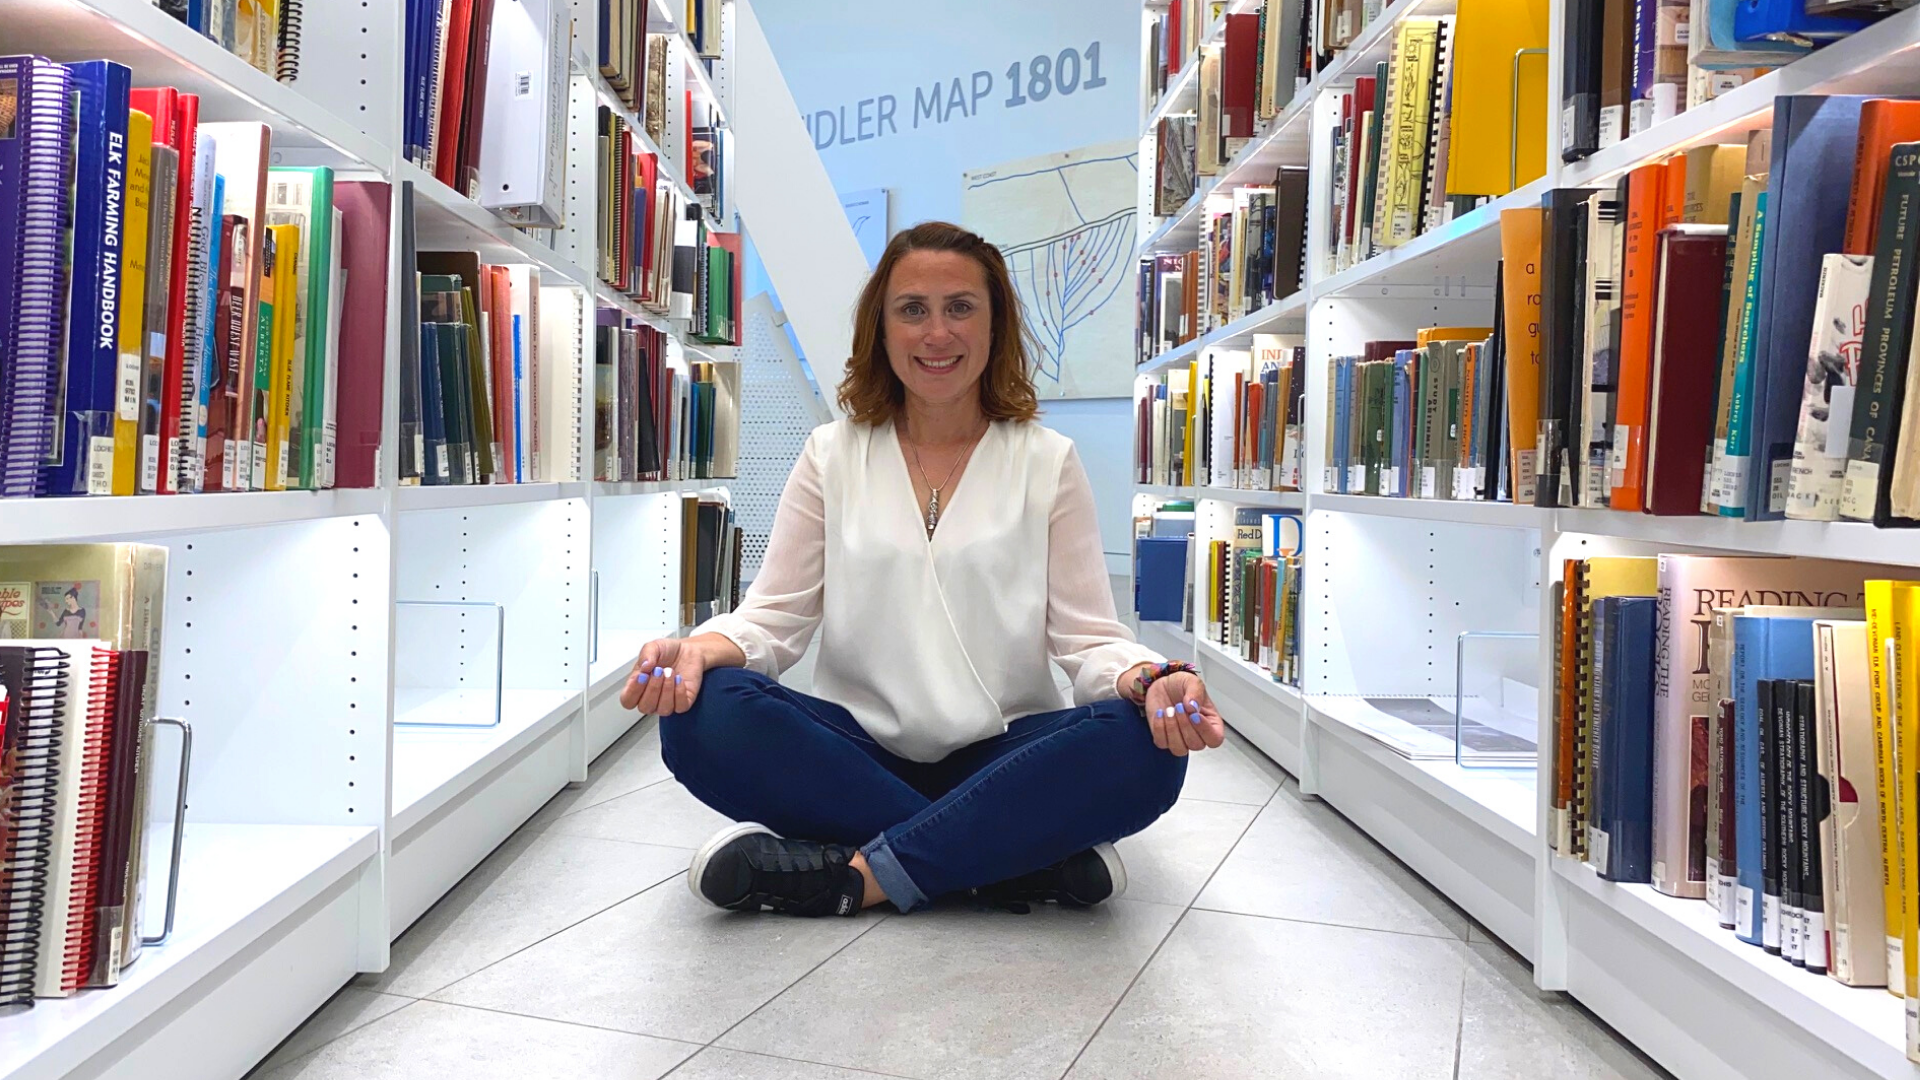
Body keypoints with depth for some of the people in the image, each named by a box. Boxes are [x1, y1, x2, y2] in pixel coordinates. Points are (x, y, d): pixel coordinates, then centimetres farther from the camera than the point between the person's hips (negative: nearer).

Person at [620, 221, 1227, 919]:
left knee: (1142, 751, -30)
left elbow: (1087, 639, 1)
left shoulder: (1048, 462, 7)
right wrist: (702, 648, -19)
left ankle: (852, 878, -25)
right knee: (707, 714, -28)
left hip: (1000, 757, -1)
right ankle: (1033, 861, -24)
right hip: (859, 750, 2)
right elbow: (775, 615, 4)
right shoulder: (832, 456, 10)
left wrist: (1150, 680, -22)